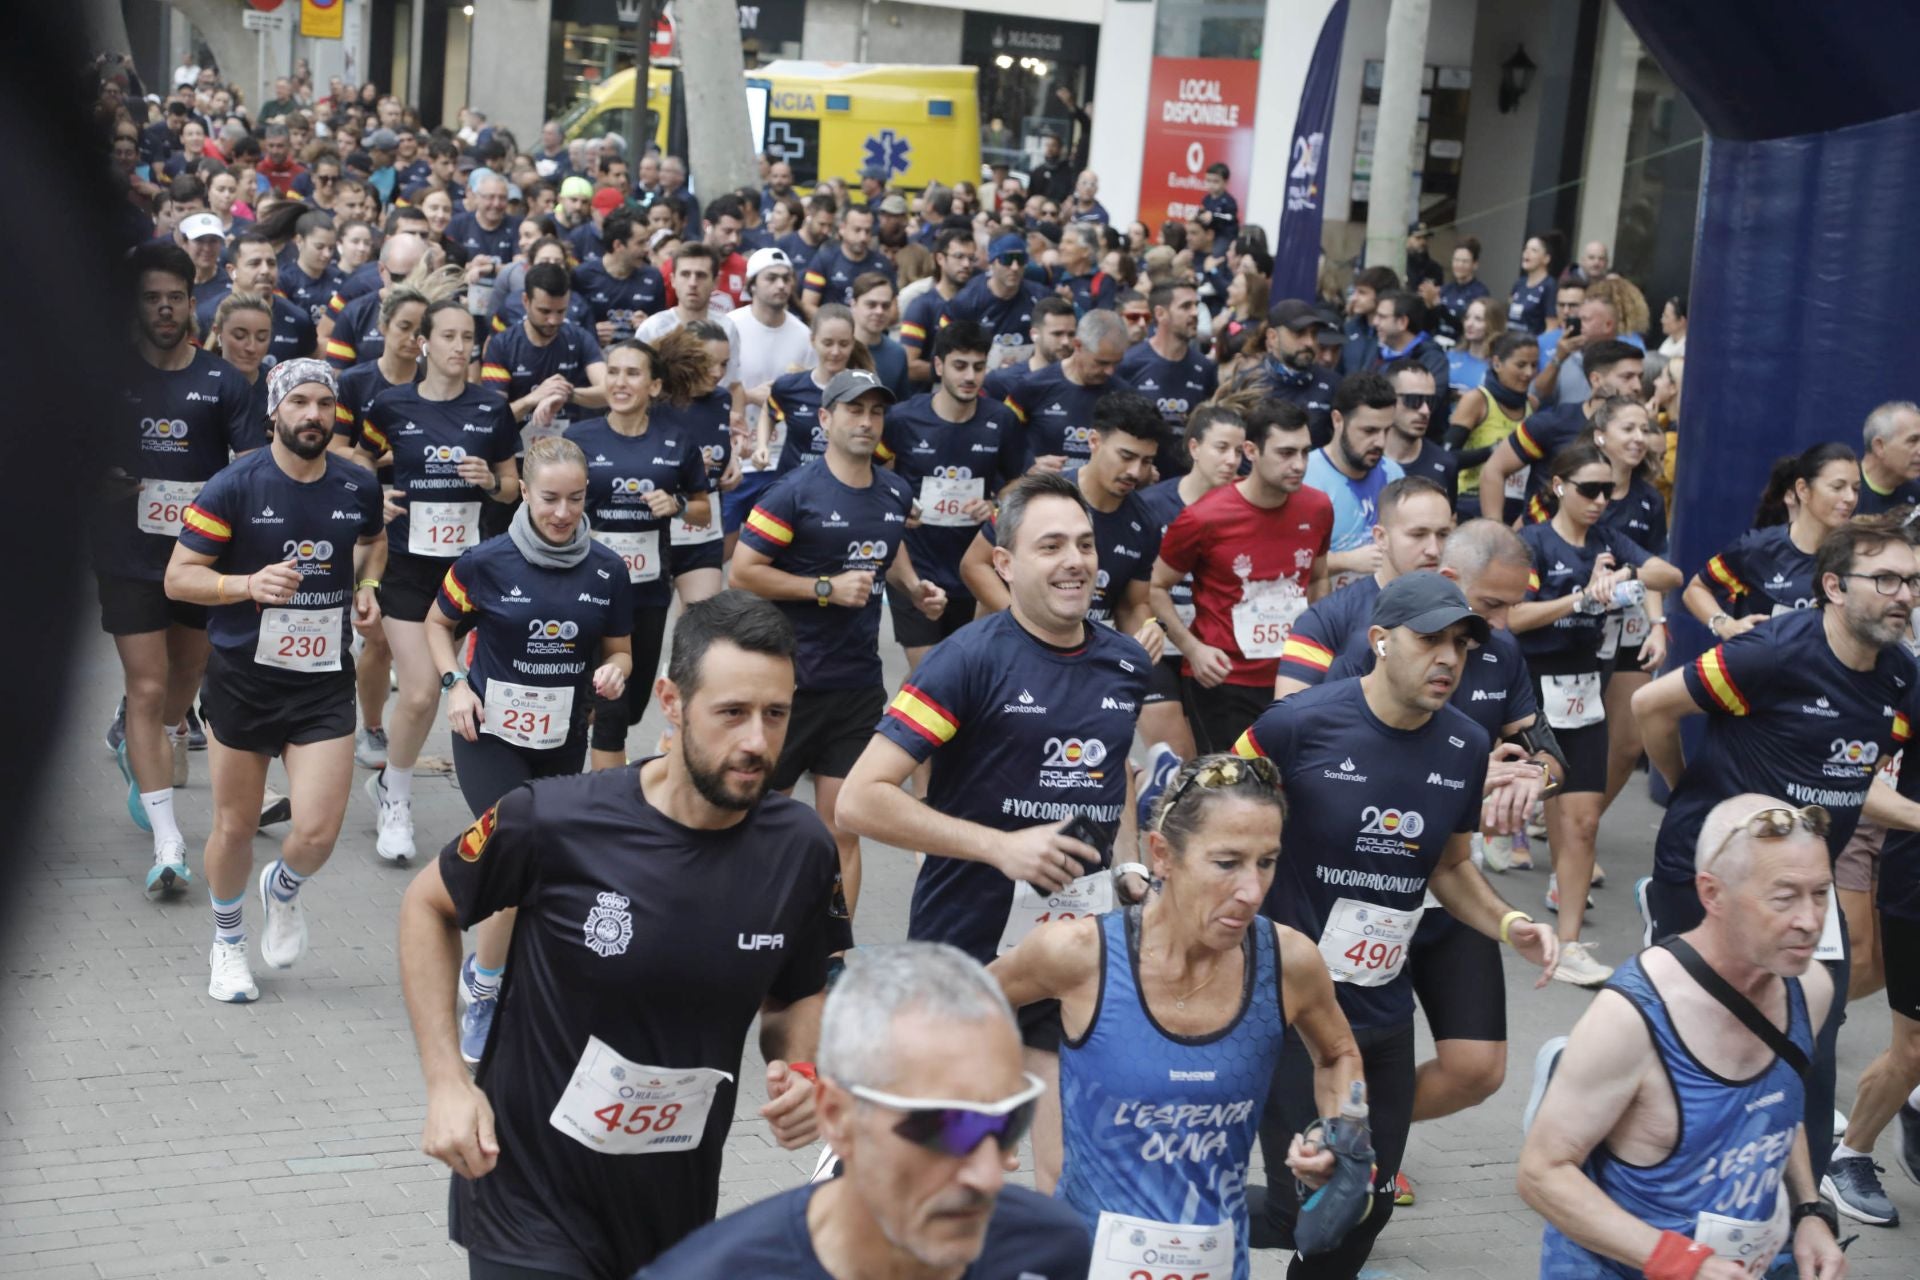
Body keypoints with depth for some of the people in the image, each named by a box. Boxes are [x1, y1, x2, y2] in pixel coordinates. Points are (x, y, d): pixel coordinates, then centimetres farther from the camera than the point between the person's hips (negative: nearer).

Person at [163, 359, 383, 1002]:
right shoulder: (233, 487, -11)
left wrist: (366, 587, 5)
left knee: (318, 832, -8)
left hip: (325, 683, 2)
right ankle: (227, 942, 36)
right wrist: (249, 584, -26)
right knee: (235, 827, 10)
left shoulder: (358, 487, 0)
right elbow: (178, 577, -10)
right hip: (243, 678, -2)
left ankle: (283, 890, 29)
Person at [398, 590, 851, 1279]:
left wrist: (800, 1074, -13)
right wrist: (446, 1081, -10)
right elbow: (427, 905, -2)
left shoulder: (801, 851, -10)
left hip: (680, 1211, 4)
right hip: (530, 1201, -3)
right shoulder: (552, 820, -20)